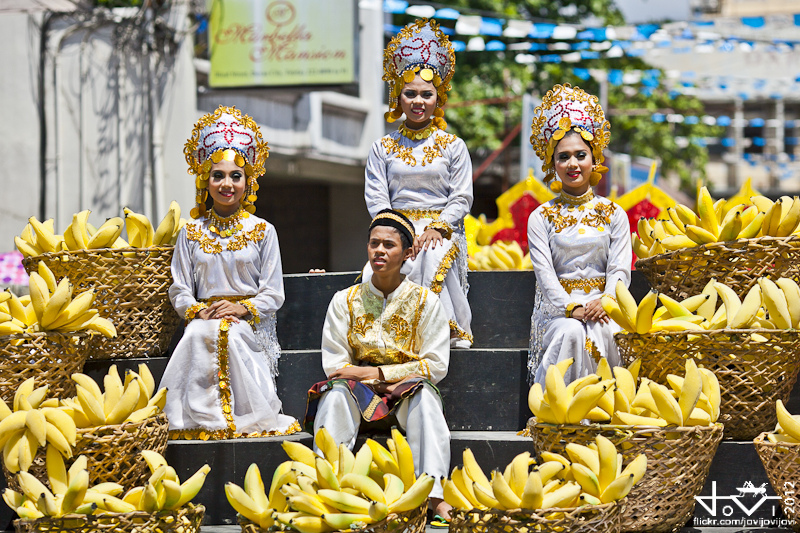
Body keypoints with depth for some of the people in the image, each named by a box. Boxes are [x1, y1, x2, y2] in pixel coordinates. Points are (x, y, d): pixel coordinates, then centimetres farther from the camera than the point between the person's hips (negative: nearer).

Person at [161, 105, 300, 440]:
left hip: (251, 324, -1)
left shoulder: (262, 231, 9)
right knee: (199, 336, -34)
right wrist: (199, 311, -10)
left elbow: (273, 293, 4)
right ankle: (203, 419, -28)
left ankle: (247, 421, -26)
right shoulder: (192, 233, 14)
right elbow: (179, 290, 10)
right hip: (204, 320, 1)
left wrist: (242, 308, -13)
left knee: (232, 337, -35)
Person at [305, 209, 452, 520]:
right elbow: (333, 363, 3)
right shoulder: (345, 301, 10)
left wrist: (378, 372, -11)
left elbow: (436, 366, -3)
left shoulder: (425, 302, 5)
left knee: (424, 392, -35)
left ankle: (434, 495, -47)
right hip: (359, 391, 1)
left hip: (407, 392, -1)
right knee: (337, 390, -32)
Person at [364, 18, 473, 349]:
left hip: (443, 230, -1)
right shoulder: (382, 148, 13)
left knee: (433, 258, -36)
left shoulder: (453, 147, 11)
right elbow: (375, 197, 5)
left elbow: (462, 198, 4)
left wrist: (437, 228, -13)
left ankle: (450, 330, -30)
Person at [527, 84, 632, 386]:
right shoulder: (541, 218, 9)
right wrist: (571, 307, -21)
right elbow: (545, 273, -3)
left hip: (602, 306, 1)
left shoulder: (613, 214, 13)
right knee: (571, 333, -35)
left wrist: (604, 301, -18)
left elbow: (620, 269, 4)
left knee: (606, 333, -34)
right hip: (557, 306, -1)